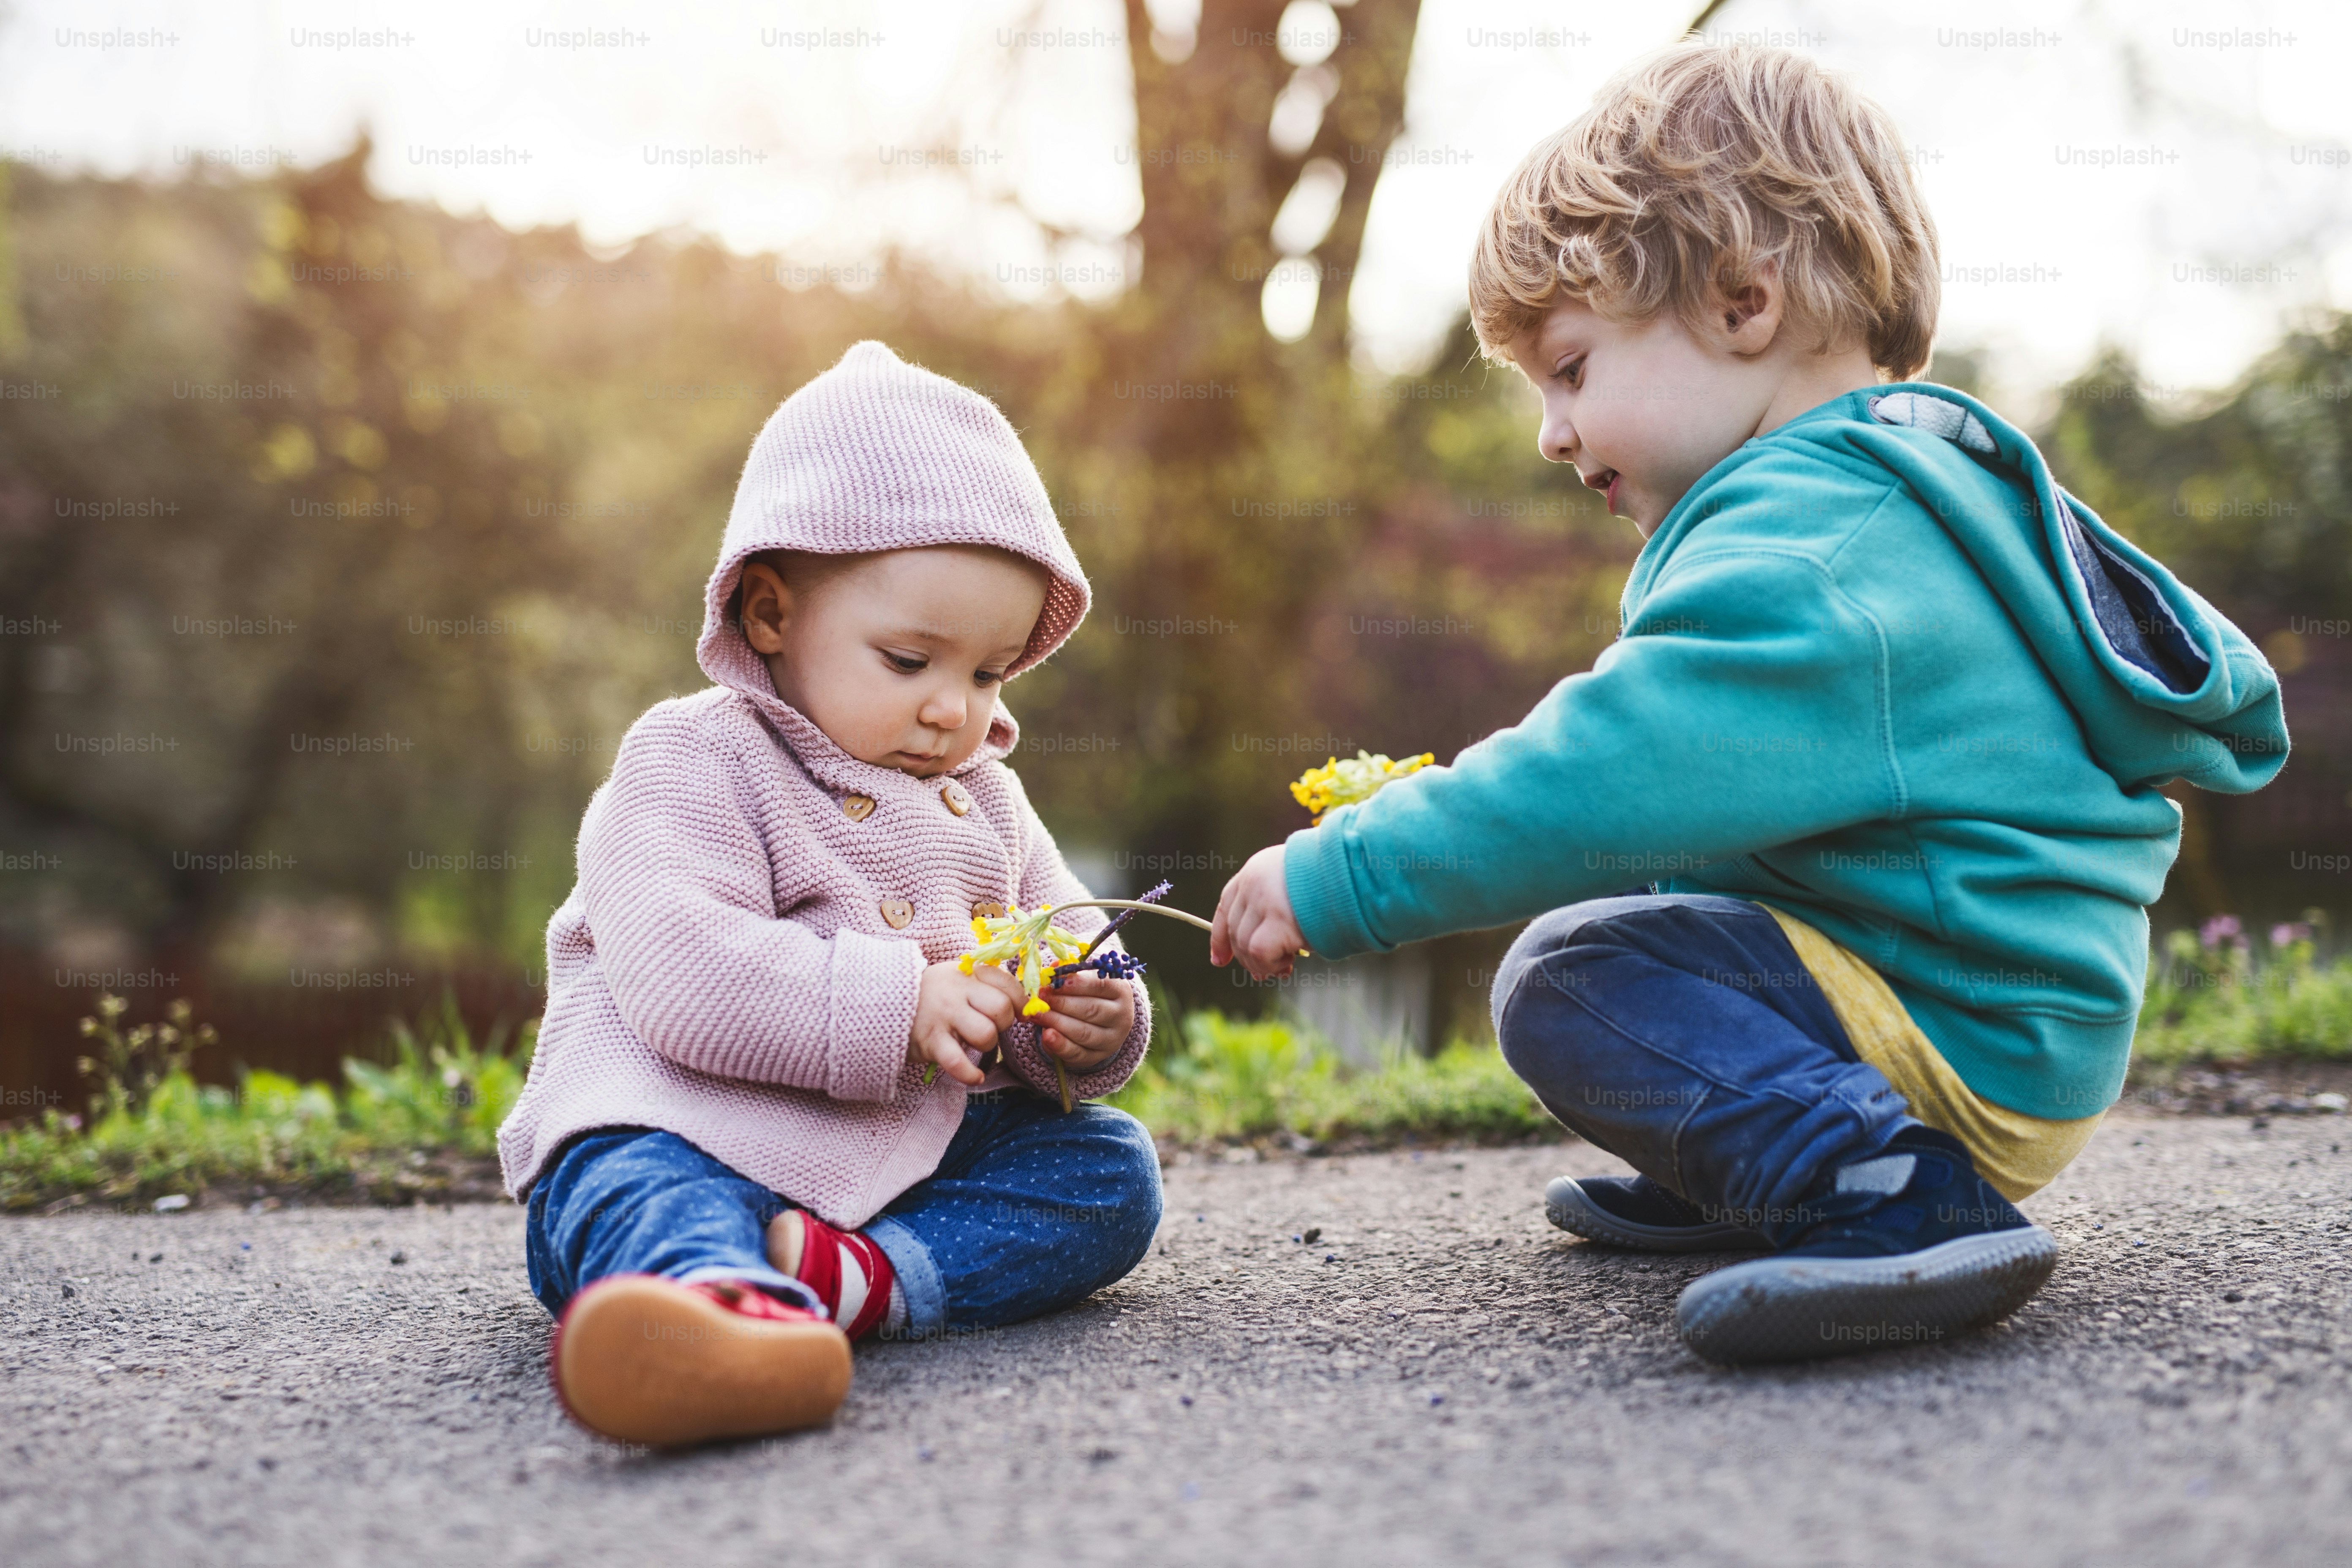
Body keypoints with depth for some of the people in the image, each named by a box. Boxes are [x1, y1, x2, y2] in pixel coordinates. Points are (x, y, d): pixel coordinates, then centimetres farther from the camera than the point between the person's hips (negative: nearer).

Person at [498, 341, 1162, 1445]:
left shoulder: (986, 799, 18)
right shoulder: (691, 764, -4)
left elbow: (1073, 936, 19)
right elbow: (676, 972, -20)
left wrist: (1096, 1025, -8)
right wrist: (897, 1004, -28)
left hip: (925, 1139, 7)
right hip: (698, 1127, -6)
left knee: (1112, 1170, -12)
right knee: (636, 1188, -37)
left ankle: (857, 1276, -35)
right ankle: (723, 1306, -74)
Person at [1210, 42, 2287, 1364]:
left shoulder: (1813, 548, -23)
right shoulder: (1911, 491, 14)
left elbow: (1621, 774, -33)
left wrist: (1337, 882, -25)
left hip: (1967, 1038, -11)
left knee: (1570, 983, -21)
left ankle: (1890, 1198, -28)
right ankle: (1732, 1176, 16)